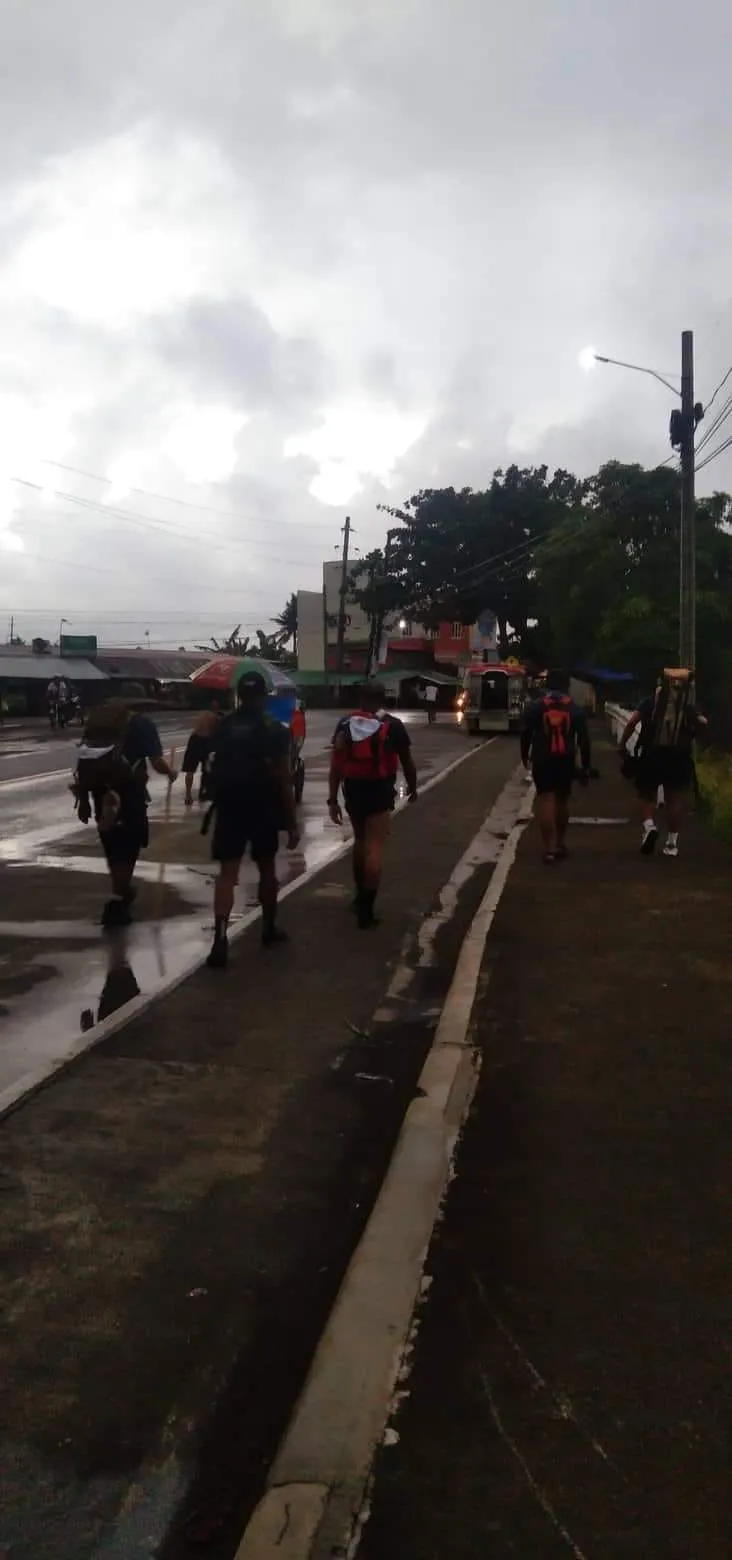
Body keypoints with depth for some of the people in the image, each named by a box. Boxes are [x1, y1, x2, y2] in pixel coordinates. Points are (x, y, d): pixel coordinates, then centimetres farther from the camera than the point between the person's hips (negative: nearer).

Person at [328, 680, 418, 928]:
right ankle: (366, 909, -9)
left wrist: (333, 799, 1)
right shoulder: (393, 726, -5)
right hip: (379, 790, -4)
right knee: (374, 846, -3)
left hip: (353, 789, 4)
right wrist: (412, 787, 21)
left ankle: (361, 896, 32)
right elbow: (406, 761, 4)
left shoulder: (345, 724, 3)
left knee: (360, 840, 22)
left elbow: (336, 764, -1)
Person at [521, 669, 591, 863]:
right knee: (562, 800, 17)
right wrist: (586, 765, 10)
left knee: (545, 800, -5)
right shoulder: (574, 708, 6)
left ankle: (550, 848, -15)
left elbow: (526, 733, 1)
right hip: (566, 760, 2)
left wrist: (525, 755, 15)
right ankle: (560, 843, 27)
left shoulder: (535, 706, 1)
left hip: (542, 760, -2)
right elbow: (584, 738, 5)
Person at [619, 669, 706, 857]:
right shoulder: (689, 706, 10)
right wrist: (691, 733, 10)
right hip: (679, 756, 1)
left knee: (647, 795, 12)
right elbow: (703, 722, -8)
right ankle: (672, 843, 11)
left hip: (652, 755, -1)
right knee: (674, 800, 9)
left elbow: (632, 721, -8)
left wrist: (623, 744, -4)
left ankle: (649, 826, -15)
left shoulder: (650, 702, 7)